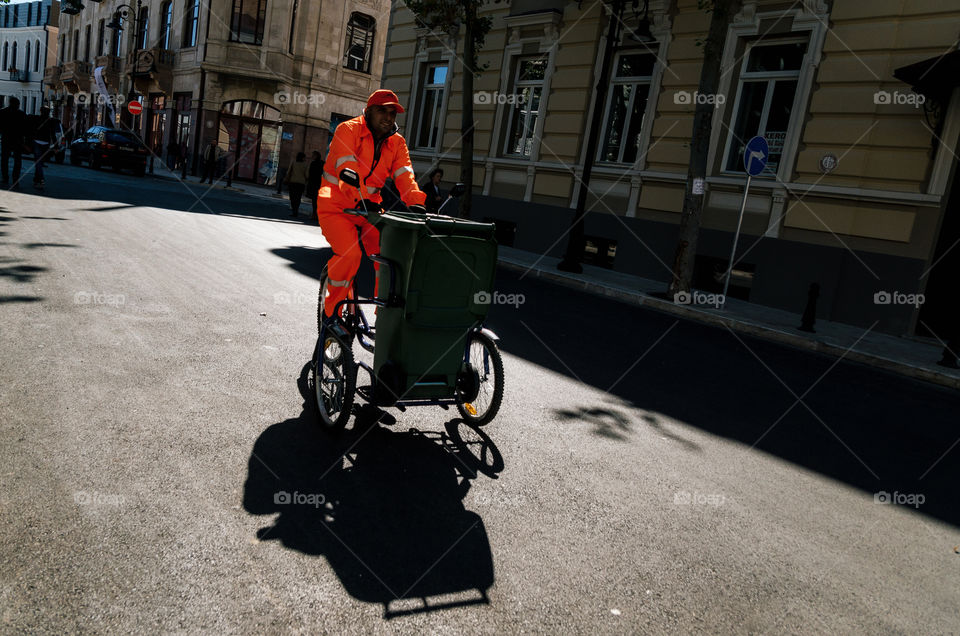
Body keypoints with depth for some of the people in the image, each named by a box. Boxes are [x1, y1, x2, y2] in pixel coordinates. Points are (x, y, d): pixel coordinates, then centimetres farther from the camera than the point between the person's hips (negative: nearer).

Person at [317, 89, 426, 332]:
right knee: (349, 254, -26)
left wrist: (415, 203, -31)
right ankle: (330, 311, -5)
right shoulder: (348, 130, -11)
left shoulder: (397, 142, 5)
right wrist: (362, 200, -42)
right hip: (337, 204, -5)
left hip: (370, 206, 5)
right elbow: (348, 168, -26)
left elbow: (404, 174, -11)